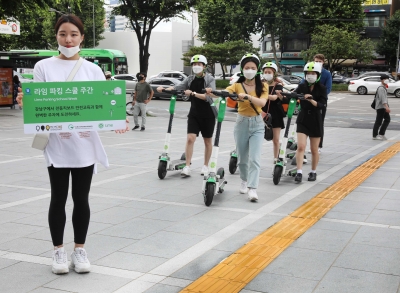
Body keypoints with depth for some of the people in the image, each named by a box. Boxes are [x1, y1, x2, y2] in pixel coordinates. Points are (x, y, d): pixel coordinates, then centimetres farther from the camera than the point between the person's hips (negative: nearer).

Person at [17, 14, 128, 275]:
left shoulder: (93, 70, 7)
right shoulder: (44, 67, 2)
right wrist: (24, 102, -22)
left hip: (85, 145, 1)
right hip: (57, 144, -1)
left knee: (81, 199, 9)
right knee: (59, 199, 7)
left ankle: (80, 249, 23)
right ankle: (59, 250, 21)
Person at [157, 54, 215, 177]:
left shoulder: (210, 79, -7)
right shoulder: (190, 79, 4)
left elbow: (208, 96, -20)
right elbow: (178, 87, -8)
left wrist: (193, 93, -31)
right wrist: (164, 89, -25)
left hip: (207, 115, -2)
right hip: (194, 114, 2)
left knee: (207, 141, 9)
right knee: (190, 138, -11)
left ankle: (206, 166, 23)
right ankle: (187, 167, -8)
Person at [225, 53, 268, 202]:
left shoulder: (263, 86, -3)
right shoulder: (237, 85, -2)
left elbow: (262, 102, -20)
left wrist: (247, 96, -36)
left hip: (257, 124, -1)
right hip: (242, 123, 1)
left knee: (254, 158, -10)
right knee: (242, 157, 12)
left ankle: (252, 188, -12)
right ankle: (244, 181, 36)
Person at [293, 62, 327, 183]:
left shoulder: (321, 88, -5)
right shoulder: (302, 86, 0)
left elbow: (322, 105, -15)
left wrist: (311, 100, -32)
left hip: (316, 121, -1)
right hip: (303, 119, 1)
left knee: (314, 149, 10)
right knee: (300, 146, -12)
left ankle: (313, 172, 26)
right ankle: (299, 172, -9)